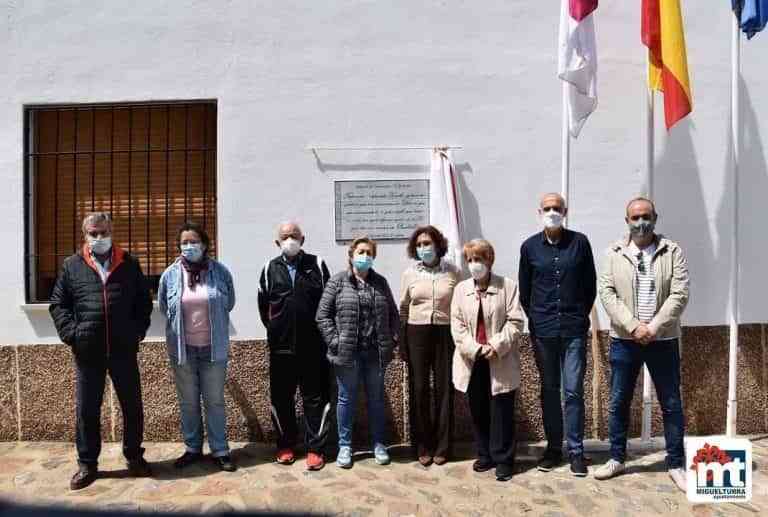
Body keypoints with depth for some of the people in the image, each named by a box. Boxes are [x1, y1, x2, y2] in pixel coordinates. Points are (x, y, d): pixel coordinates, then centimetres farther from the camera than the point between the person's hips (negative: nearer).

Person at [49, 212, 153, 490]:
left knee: (132, 406, 9)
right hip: (87, 351, 0)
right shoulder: (72, 266, 5)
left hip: (123, 349, 0)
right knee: (87, 410, 10)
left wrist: (138, 330, -2)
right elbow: (58, 304, 6)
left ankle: (134, 457, 26)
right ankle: (87, 464, 26)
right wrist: (71, 334, -6)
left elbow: (144, 301, 9)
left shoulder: (129, 264, 5)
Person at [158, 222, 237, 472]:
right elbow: (164, 307, 12)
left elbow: (228, 304, 7)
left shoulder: (220, 272, -6)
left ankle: (220, 450, 20)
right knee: (188, 402, 14)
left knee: (215, 401, 8)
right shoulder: (170, 274, -3)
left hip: (214, 348, -1)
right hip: (182, 349, 2)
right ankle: (193, 448, 30)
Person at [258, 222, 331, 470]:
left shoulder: (317, 264, 2)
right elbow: (263, 305, 13)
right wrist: (275, 329, 10)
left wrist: (320, 331, 4)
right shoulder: (270, 269, 7)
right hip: (280, 346, 2)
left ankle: (315, 448, 15)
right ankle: (285, 445, 27)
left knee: (315, 398, 4)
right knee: (281, 398, 11)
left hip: (313, 346, -2)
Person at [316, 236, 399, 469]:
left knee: (376, 398, 13)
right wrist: (334, 341, -10)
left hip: (376, 353, 3)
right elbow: (323, 314, -3)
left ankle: (378, 444, 28)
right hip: (347, 353, -2)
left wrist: (391, 340, 3)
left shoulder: (380, 282, 8)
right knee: (347, 399, 9)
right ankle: (344, 446, 24)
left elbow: (393, 314, 12)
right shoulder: (337, 281, -1)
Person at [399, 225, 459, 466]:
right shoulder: (409, 273, 4)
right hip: (417, 334, 1)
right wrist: (402, 344, 4)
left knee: (444, 389, 5)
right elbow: (403, 310, 7)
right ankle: (423, 447, 19)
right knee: (419, 389, 4)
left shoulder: (453, 272, 1)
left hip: (445, 333, 0)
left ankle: (442, 447, 19)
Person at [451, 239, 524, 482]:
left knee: (502, 412, 3)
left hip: (500, 361, -3)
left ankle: (503, 459, 16)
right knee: (478, 411, 12)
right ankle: (485, 455, 26)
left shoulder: (507, 286, -1)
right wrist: (475, 349, -10)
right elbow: (457, 324, 2)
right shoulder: (461, 289, 8)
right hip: (472, 360, 3)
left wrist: (496, 346, -15)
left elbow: (515, 322, -5)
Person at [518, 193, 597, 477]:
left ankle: (576, 450, 14)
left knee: (574, 390, 0)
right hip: (542, 330, 1)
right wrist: (535, 318, 7)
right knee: (549, 390, 10)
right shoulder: (529, 246, 2)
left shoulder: (580, 242, 0)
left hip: (574, 329, -1)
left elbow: (590, 285, 7)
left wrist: (581, 315, 6)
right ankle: (553, 447, 22)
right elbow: (524, 289, 9)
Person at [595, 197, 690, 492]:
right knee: (618, 402, 9)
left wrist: (653, 328, -15)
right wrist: (633, 326, -14)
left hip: (663, 340, -1)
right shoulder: (614, 254, 3)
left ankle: (676, 464, 24)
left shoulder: (673, 252, 0)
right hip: (624, 340, 1)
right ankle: (617, 459, 24)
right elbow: (606, 293, -5)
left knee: (671, 404, 8)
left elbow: (679, 295, -7)